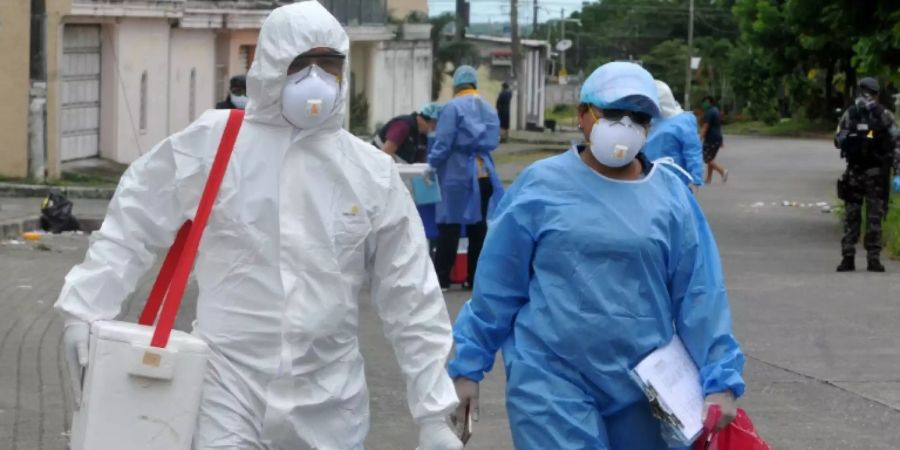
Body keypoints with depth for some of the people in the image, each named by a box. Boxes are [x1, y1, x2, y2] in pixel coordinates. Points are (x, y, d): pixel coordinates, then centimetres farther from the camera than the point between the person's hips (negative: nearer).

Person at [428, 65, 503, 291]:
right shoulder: (489, 109, 8)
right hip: (484, 174, 5)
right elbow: (493, 141, 10)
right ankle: (475, 277, 13)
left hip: (458, 174, -5)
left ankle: (441, 278, 0)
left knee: (450, 226, -1)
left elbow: (443, 143, -13)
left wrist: (432, 164, -3)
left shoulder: (453, 107, -9)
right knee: (479, 226, 10)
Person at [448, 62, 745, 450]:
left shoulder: (670, 196, 3)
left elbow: (699, 295, 2)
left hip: (641, 389, 3)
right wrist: (468, 365, 3)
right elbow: (496, 287, 1)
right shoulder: (540, 186, -3)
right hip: (552, 381, -3)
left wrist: (719, 379, -4)